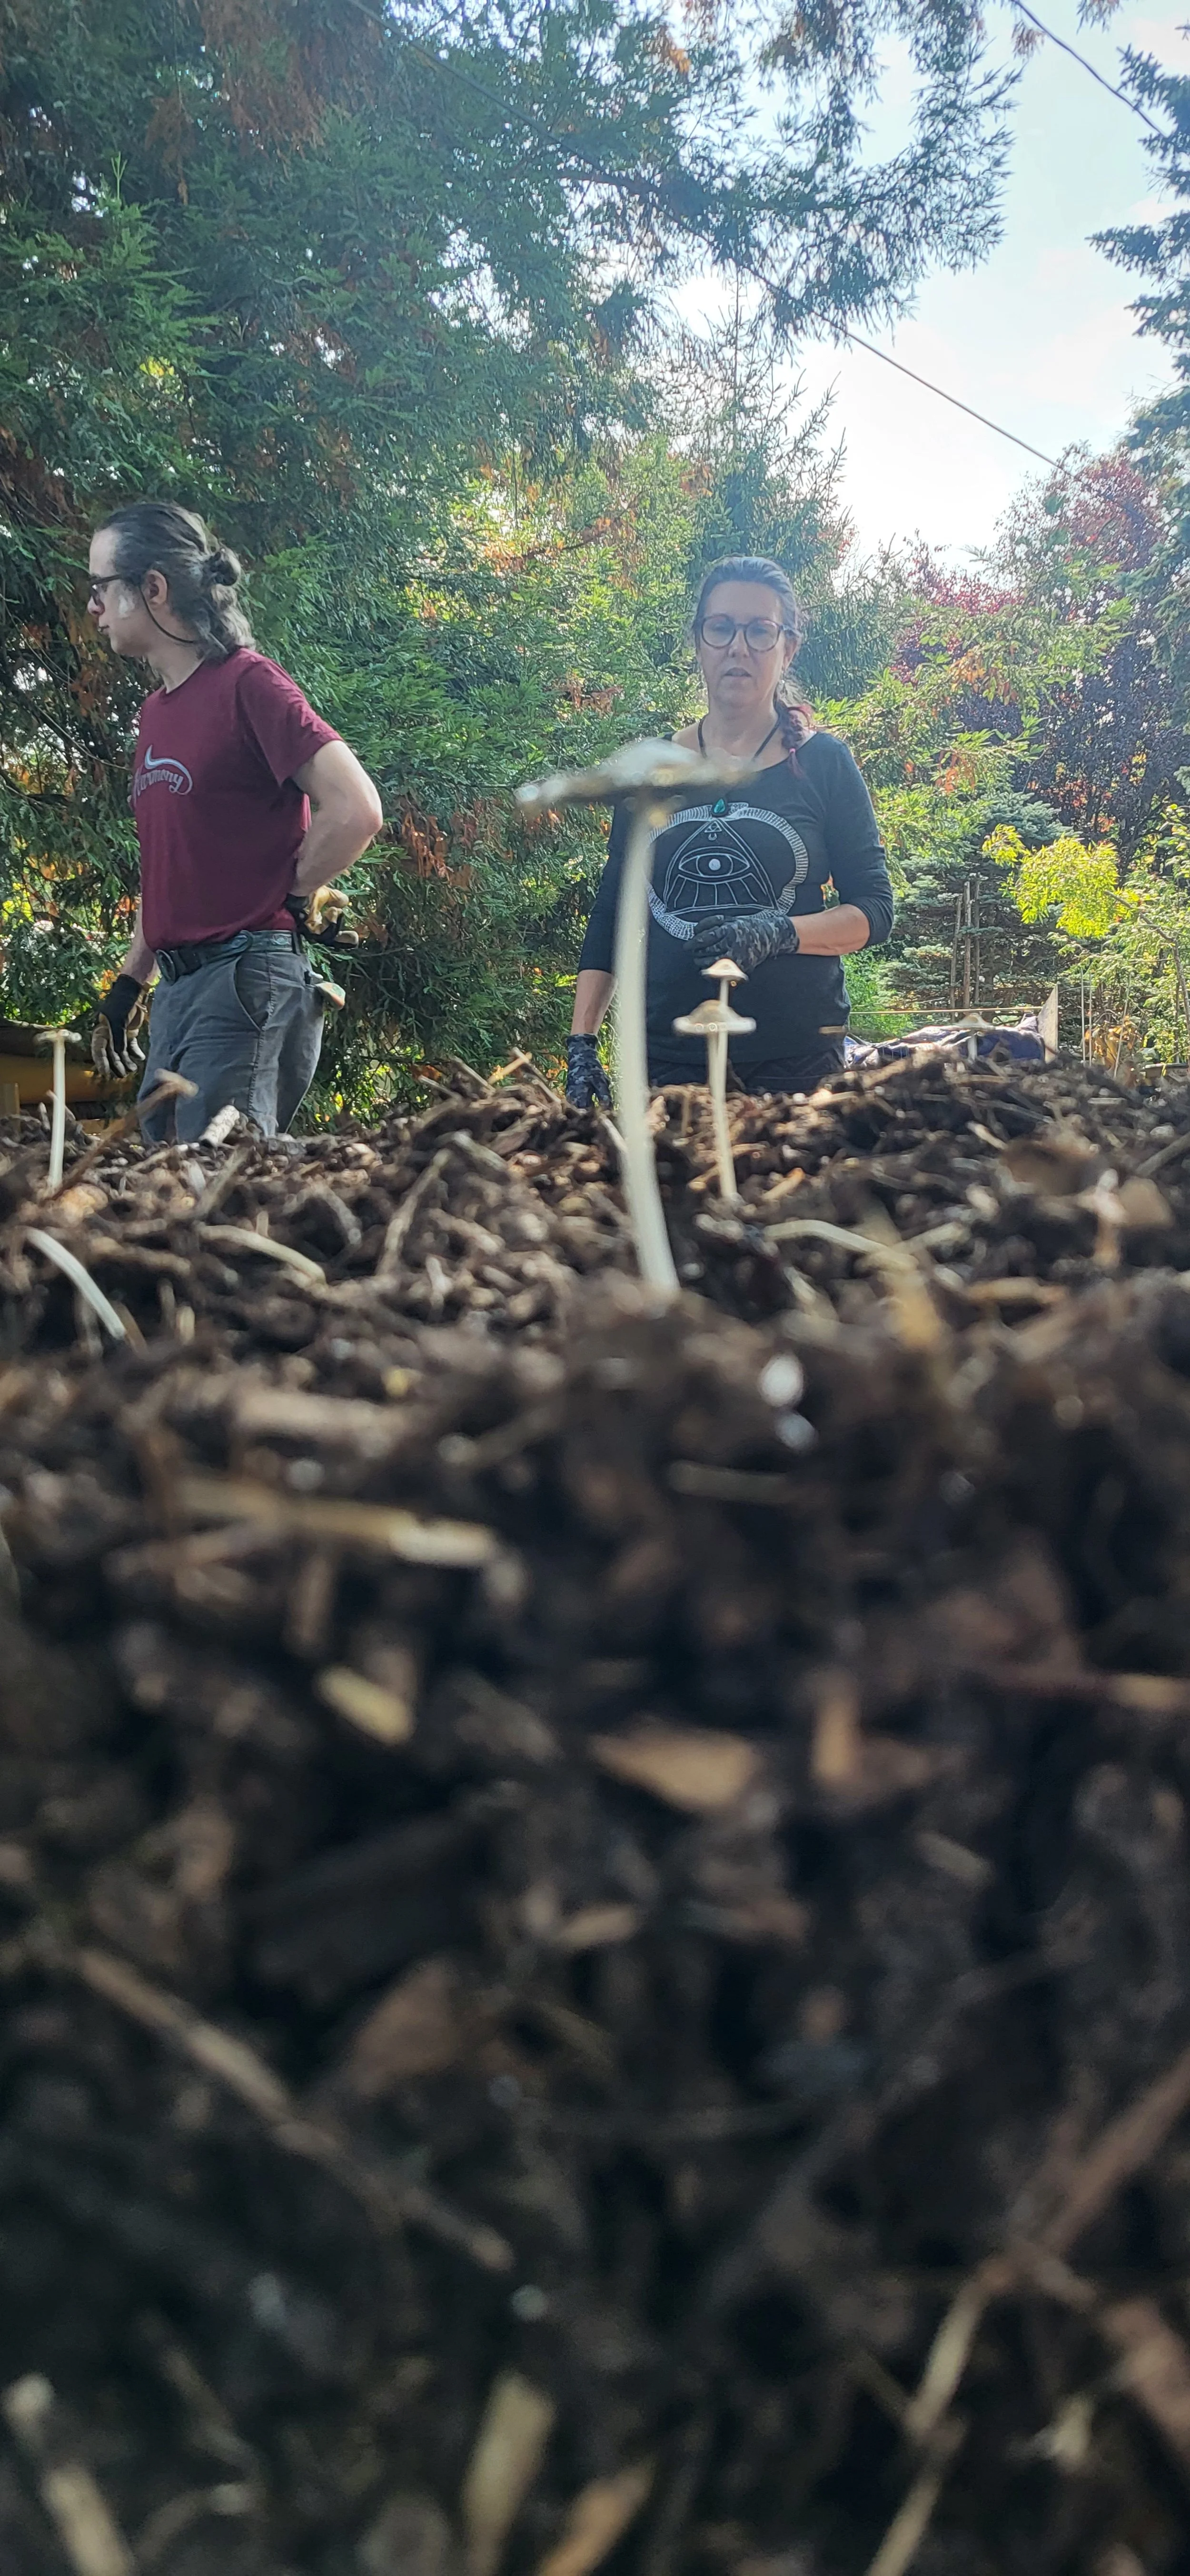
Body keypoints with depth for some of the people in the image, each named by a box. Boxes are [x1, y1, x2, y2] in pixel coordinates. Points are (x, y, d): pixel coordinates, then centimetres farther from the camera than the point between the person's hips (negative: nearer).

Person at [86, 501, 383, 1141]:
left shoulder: (246, 683, -9)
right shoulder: (156, 711, 16)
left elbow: (355, 811, -19)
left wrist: (297, 899, -5)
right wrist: (127, 984, 21)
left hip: (244, 979, -9)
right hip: (176, 988, 9)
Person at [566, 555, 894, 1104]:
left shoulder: (824, 765, 2)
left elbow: (874, 910, 0)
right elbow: (609, 917, 11)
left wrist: (779, 932, -18)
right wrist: (582, 1044, 2)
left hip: (794, 1060, -2)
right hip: (668, 1056, 2)